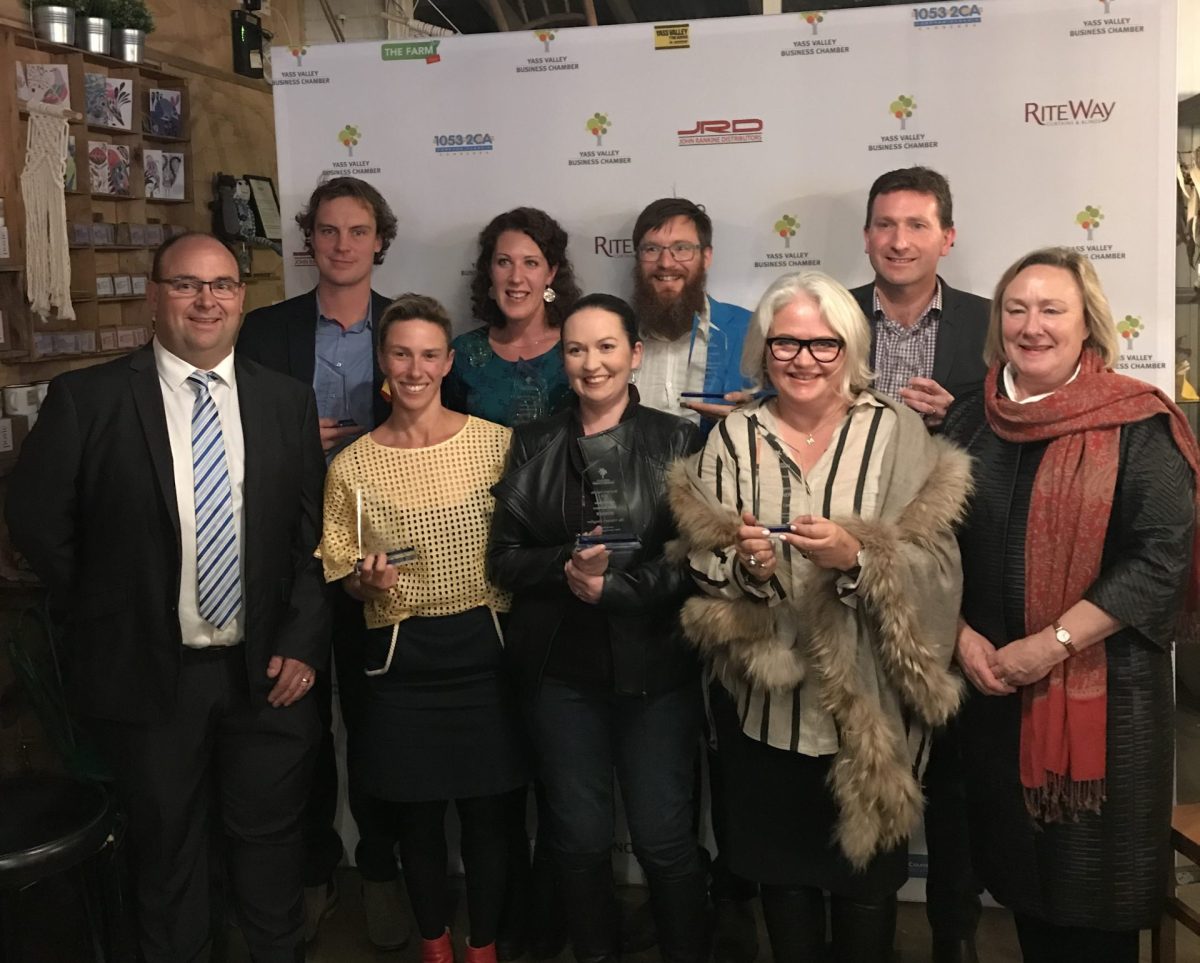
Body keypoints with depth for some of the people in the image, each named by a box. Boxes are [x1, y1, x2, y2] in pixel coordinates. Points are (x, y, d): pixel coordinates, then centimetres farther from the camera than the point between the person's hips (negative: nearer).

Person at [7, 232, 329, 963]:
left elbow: (315, 534, 2)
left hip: (267, 667, 2)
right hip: (149, 671, -1)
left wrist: (303, 642, -5)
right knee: (168, 846, 16)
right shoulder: (86, 399, -7)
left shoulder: (287, 402, 1)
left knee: (271, 835, 16)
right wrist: (108, 621, 0)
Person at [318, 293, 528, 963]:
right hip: (401, 657, 1)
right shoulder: (352, 466, -1)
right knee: (418, 813, 13)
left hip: (484, 647, 0)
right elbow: (341, 575, 7)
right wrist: (365, 582, -14)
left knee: (487, 810, 8)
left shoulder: (496, 443, -4)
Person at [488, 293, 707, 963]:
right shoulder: (534, 445, 6)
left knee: (664, 839, 4)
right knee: (580, 839, 13)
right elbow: (506, 558, 2)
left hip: (656, 665, -2)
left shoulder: (677, 441, -2)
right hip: (562, 669, 2)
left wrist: (611, 586, -17)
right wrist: (567, 565, -15)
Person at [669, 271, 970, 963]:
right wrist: (743, 566, -21)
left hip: (870, 703, -2)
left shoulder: (896, 431, -5)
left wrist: (857, 558, -28)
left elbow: (937, 568, -12)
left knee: (866, 877, 13)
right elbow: (700, 567, -1)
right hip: (765, 698, 2)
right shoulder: (733, 438, 1)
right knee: (780, 868, 18)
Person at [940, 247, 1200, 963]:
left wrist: (1053, 644, -18)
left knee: (1095, 893, 8)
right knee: (1021, 872, 16)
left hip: (1105, 688, -4)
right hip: (994, 688, 4)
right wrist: (962, 635, -5)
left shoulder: (1137, 425, -8)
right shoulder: (973, 422, 6)